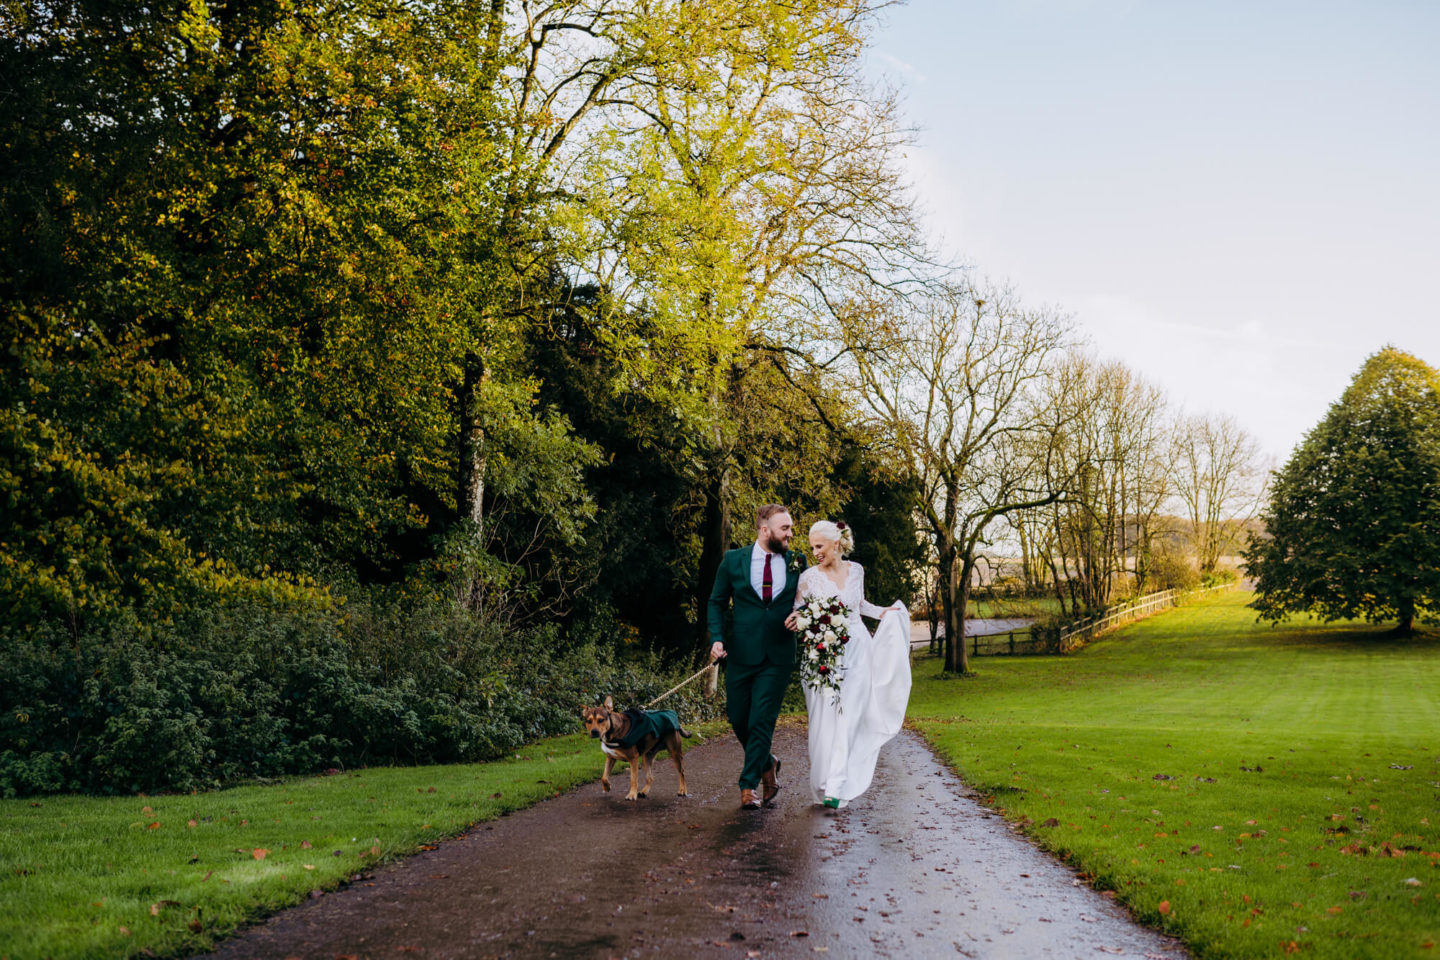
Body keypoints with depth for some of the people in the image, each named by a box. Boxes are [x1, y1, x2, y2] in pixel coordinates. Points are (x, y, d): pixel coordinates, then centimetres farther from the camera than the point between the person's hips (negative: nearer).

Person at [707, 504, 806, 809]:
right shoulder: (733, 560, 2)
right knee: (737, 718, 9)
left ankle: (749, 785, 8)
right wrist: (717, 638, -5)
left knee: (762, 721, -4)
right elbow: (717, 602, 8)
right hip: (741, 654, 1)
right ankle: (767, 764, 34)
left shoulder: (797, 562, 3)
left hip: (778, 657, -1)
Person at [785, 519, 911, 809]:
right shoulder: (809, 577, -5)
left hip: (855, 651, 2)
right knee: (824, 718, -4)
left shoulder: (856, 570, 4)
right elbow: (796, 613, 1)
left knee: (847, 717, -6)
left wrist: (881, 612, 11)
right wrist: (794, 621, -20)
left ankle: (835, 787, -8)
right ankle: (821, 780, 11)